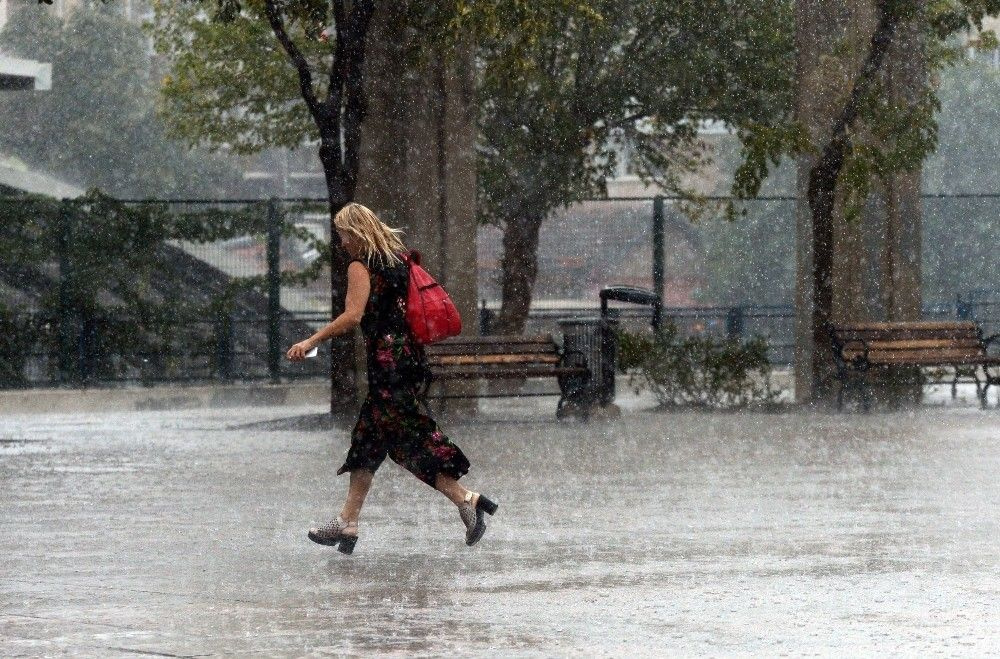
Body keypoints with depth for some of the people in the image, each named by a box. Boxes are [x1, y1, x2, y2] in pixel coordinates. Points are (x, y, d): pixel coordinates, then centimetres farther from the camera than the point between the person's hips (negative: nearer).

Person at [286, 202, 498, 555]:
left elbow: (353, 316, -20)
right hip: (410, 352, 9)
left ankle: (465, 499, -15)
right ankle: (348, 522, 13)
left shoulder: (360, 266, -10)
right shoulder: (398, 258, 14)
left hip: (386, 358, -9)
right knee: (368, 438, 11)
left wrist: (311, 342, -17)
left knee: (410, 438, -8)